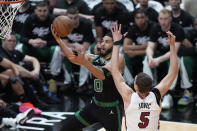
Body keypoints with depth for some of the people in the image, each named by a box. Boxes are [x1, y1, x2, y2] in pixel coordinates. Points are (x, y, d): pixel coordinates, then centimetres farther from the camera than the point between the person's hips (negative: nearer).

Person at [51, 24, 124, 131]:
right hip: (95, 105, 6)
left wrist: (85, 62, -45)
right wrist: (58, 40, -18)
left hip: (111, 109, -6)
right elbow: (72, 57, -7)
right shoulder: (95, 58, 5)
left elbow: (103, 75, -32)